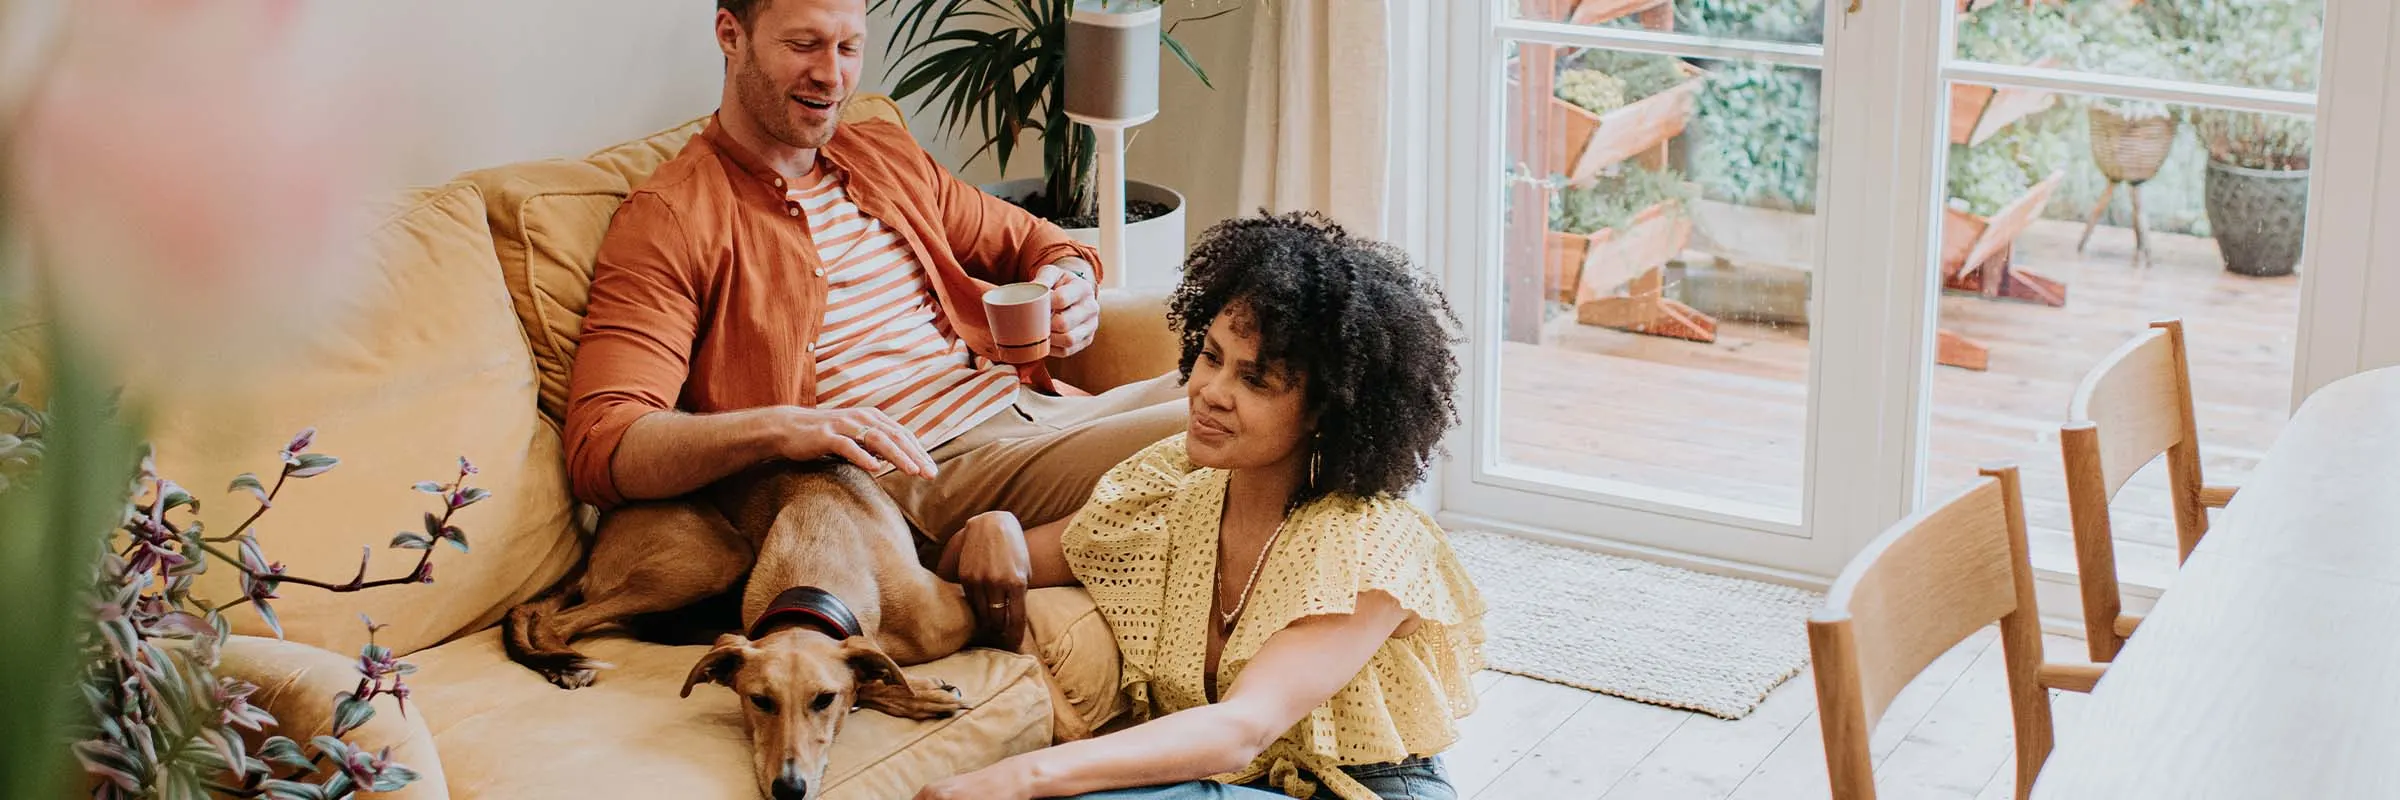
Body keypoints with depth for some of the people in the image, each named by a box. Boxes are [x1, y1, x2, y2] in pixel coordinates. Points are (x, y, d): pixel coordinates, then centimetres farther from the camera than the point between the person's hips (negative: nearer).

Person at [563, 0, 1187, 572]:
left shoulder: (888, 154, 21)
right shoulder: (667, 220, -2)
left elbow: (1029, 241, 33)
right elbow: (600, 448, -13)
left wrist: (1069, 283, 6)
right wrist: (781, 426, -32)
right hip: (913, 472, -8)